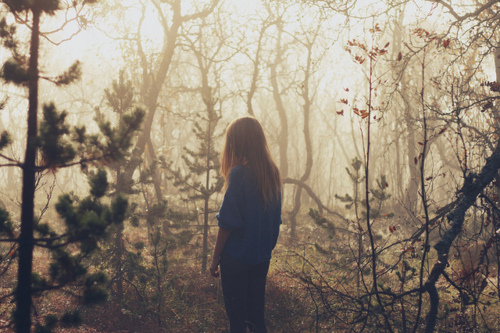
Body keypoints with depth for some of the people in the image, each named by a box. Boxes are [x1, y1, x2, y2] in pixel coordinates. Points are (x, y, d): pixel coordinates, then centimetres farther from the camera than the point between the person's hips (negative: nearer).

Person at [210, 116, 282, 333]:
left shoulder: (239, 173, -16)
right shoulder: (272, 173, 4)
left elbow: (228, 222, -16)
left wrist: (215, 258, -7)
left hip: (237, 257, -6)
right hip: (262, 257, 6)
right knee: (256, 315, 16)